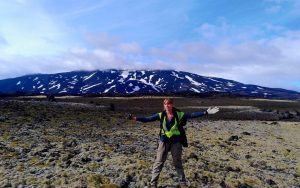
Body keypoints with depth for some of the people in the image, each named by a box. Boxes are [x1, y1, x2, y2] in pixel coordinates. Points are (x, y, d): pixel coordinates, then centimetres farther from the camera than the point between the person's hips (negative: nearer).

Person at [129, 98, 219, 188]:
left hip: (176, 142, 0)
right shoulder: (161, 115, -8)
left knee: (178, 163, 17)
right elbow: (148, 119, -11)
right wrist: (136, 118, -21)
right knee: (158, 162, 8)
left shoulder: (178, 114, -9)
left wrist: (206, 112, -15)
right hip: (164, 141, 1)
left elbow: (192, 115, -10)